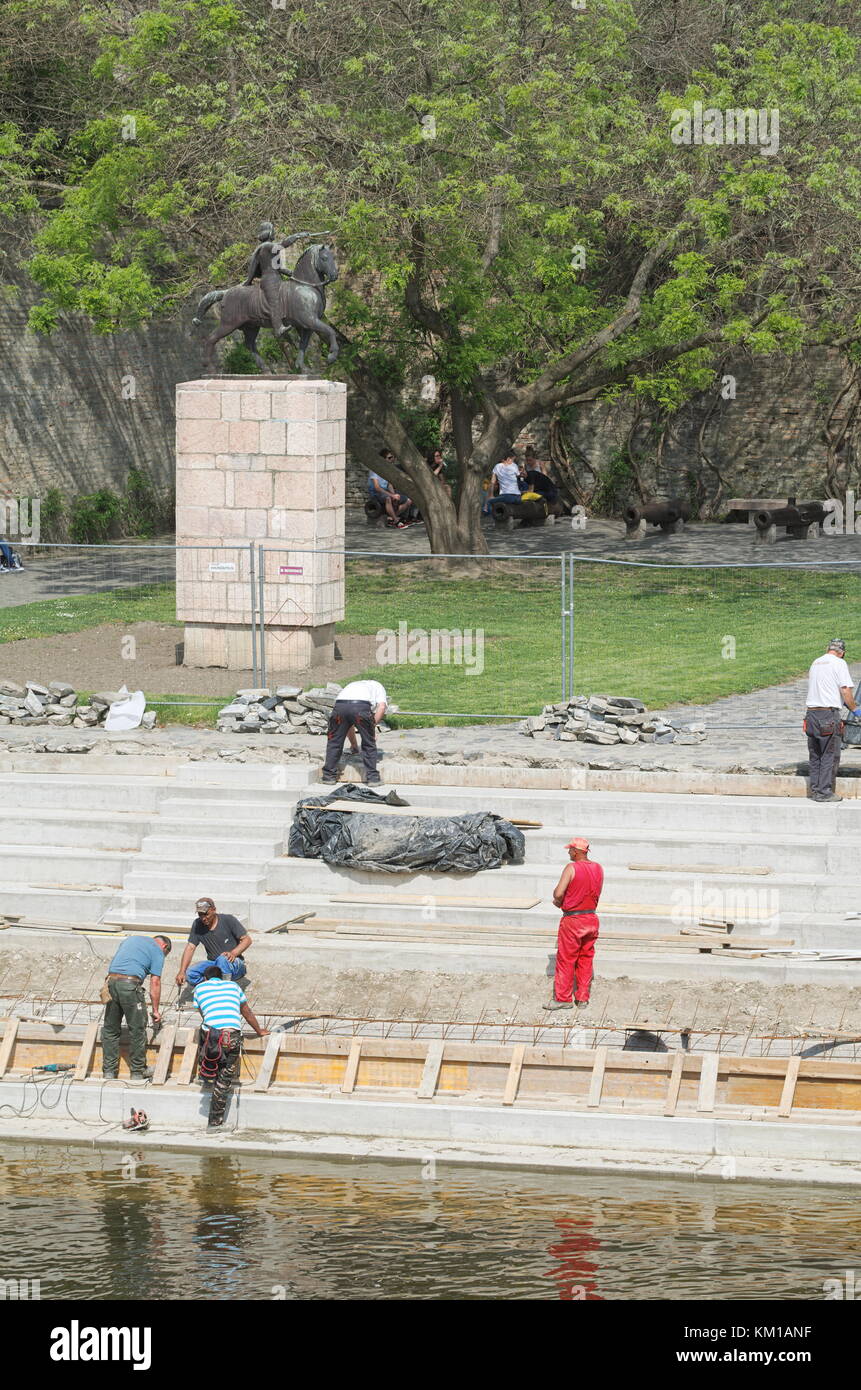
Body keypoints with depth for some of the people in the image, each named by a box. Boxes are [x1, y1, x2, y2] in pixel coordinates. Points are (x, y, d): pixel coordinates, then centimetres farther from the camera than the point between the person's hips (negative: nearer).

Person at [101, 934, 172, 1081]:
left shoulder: (131, 939, 28)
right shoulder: (158, 951, 8)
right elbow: (155, 982, 3)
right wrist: (155, 1010, 7)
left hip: (111, 980, 6)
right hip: (131, 984, -6)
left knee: (110, 1029, 13)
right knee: (137, 1030, 6)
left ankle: (109, 1071, 15)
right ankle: (138, 1071, 14)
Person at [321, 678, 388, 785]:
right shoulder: (377, 686, 34)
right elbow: (382, 707, 10)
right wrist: (373, 727, 16)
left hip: (340, 705, 3)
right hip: (361, 707, -3)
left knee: (334, 742, 19)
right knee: (369, 744, 13)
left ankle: (329, 776, 22)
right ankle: (373, 778, 15)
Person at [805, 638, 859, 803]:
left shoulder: (815, 663, 16)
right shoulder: (839, 663, -6)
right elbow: (846, 691, -13)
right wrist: (854, 709, 2)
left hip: (811, 713, 7)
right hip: (829, 713, -7)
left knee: (815, 756, 14)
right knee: (830, 756, -1)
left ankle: (814, 789, 15)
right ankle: (825, 792, -2)